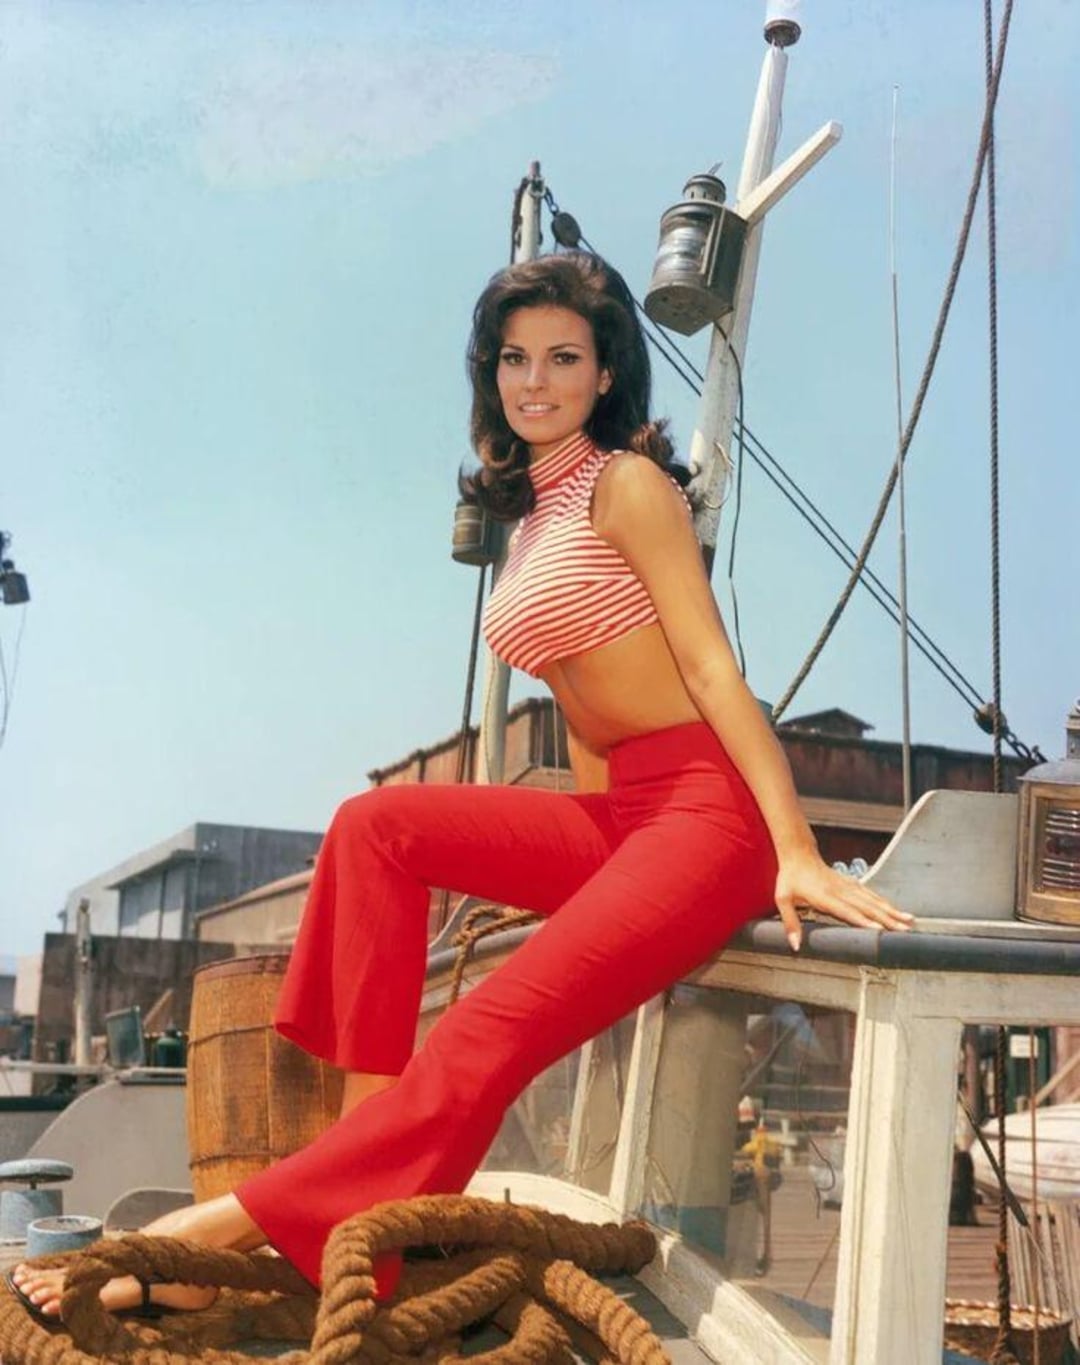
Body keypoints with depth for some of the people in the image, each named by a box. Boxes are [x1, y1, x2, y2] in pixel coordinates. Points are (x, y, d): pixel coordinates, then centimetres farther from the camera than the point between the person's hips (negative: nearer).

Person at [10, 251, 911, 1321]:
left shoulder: (627, 481, -4)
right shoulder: (530, 517, 18)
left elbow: (711, 667, -13)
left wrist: (796, 852, -21)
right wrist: (570, 879, 13)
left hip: (708, 811, -8)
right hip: (613, 815, 8)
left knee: (491, 1032, -22)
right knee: (376, 823, -9)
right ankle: (369, 1146, -12)